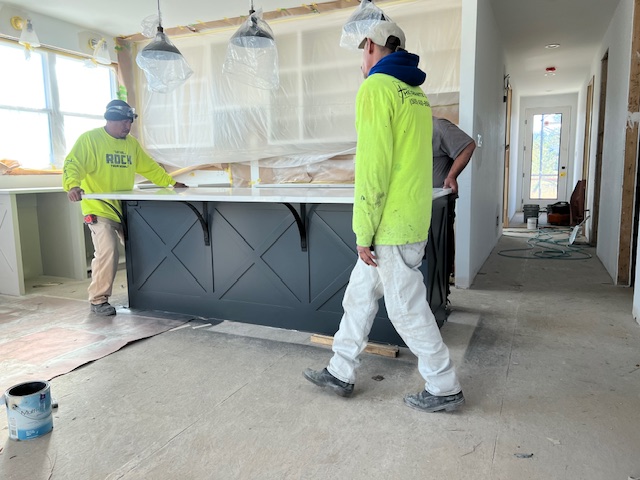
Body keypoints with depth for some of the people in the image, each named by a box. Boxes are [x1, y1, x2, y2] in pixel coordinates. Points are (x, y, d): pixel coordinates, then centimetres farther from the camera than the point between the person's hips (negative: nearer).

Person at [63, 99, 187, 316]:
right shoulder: (89, 139, -7)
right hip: (99, 209, -6)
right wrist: (72, 185, -34)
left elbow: (149, 167, 20)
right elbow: (73, 165, -15)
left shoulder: (131, 143, 11)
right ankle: (98, 300, 0)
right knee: (107, 252, -17)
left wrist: (171, 183, 20)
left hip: (125, 209, 6)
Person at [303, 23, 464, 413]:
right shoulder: (416, 93, 17)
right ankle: (341, 373, 28)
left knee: (407, 308, 3)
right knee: (360, 293, 16)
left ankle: (445, 389, 19)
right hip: (412, 217, 9)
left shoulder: (376, 87, -11)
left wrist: (364, 232, -14)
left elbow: (373, 165, -19)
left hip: (390, 223, -9)